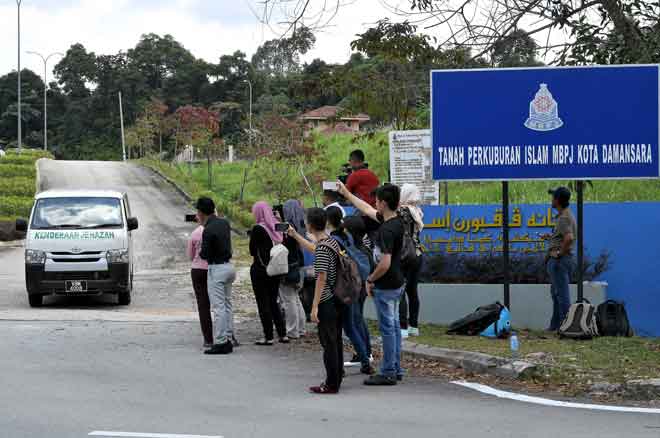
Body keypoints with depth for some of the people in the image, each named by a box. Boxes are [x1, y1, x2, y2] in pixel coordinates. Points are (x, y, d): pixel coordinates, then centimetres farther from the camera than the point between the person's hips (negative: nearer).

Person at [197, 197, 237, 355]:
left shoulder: (208, 231, -19)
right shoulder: (224, 223, 5)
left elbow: (205, 255, -17)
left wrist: (200, 252, 7)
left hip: (216, 268, -8)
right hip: (228, 265, 8)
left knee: (218, 307, -7)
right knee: (227, 304, 13)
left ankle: (220, 343, -8)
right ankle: (228, 340, 15)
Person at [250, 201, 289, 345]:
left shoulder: (258, 229, -15)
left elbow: (252, 250, -8)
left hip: (260, 269, -6)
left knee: (263, 303, 1)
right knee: (273, 301, 16)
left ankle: (269, 337, 0)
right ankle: (282, 334, 12)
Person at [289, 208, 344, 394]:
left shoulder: (322, 248, -18)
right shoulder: (331, 241, 9)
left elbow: (321, 278, -21)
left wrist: (314, 307, -19)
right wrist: (295, 235, 39)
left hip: (326, 302, -9)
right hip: (337, 300, 9)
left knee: (328, 343, -4)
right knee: (336, 340, 15)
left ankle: (331, 384, -1)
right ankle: (337, 378, 23)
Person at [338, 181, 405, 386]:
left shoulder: (387, 230, -24)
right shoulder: (396, 221, 5)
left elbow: (385, 264, -27)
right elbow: (367, 210, 21)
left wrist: (370, 280, -11)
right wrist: (346, 194, 28)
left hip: (386, 286, -9)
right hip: (396, 284, 9)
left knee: (387, 328, -3)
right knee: (394, 326, 14)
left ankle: (388, 373, 2)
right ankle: (396, 370, 21)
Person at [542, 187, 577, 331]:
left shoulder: (563, 218, -18)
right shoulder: (568, 215, 15)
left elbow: (569, 238, -33)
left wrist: (560, 253, -22)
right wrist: (551, 237, 21)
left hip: (559, 259, -11)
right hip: (566, 259, 11)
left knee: (562, 294, -8)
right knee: (556, 293, 18)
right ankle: (555, 325, 26)